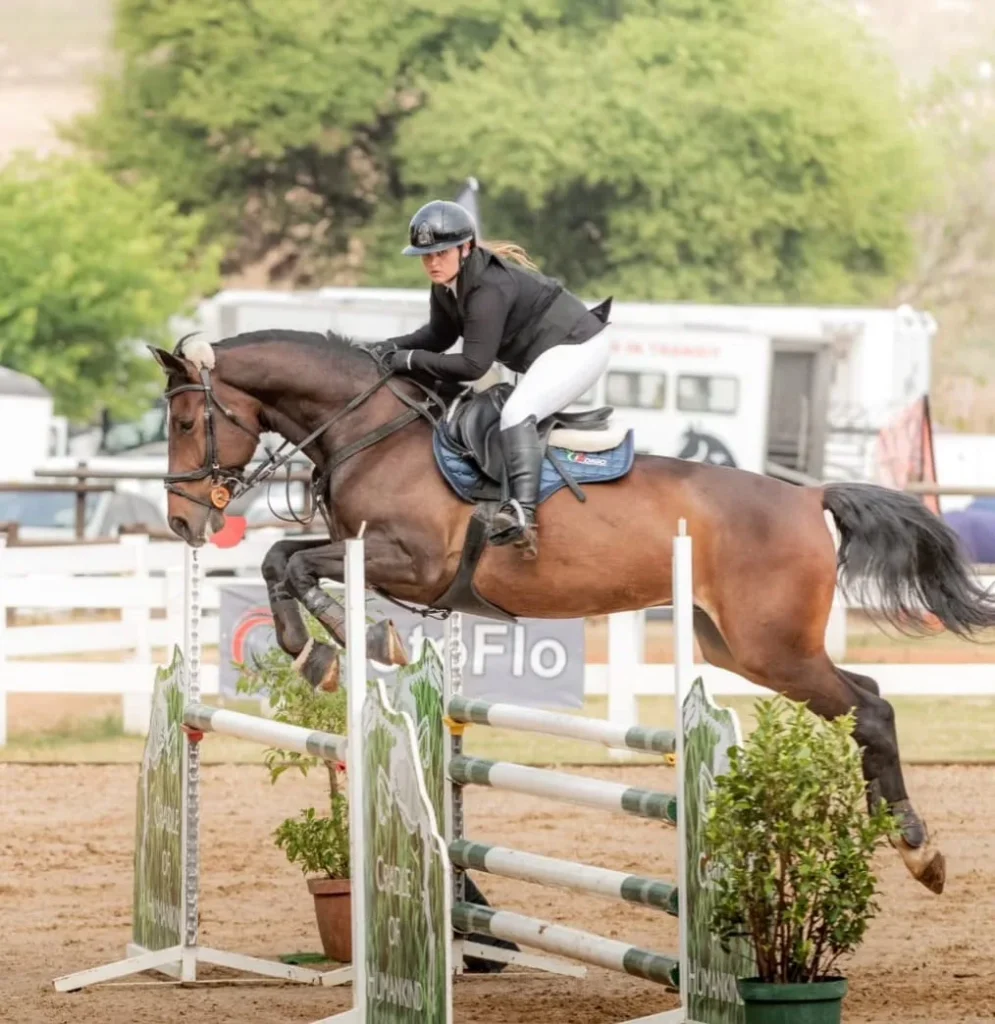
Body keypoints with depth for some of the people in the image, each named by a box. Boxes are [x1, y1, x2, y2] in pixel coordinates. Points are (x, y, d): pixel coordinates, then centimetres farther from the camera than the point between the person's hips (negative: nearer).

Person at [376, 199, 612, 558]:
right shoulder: (447, 284, -1)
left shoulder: (489, 287, -30)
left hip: (577, 348, -11)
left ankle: (523, 515, -37)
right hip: (546, 355, 11)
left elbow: (473, 365, -30)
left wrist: (412, 360, -24)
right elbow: (439, 334, 12)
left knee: (516, 412, -28)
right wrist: (396, 346, -5)